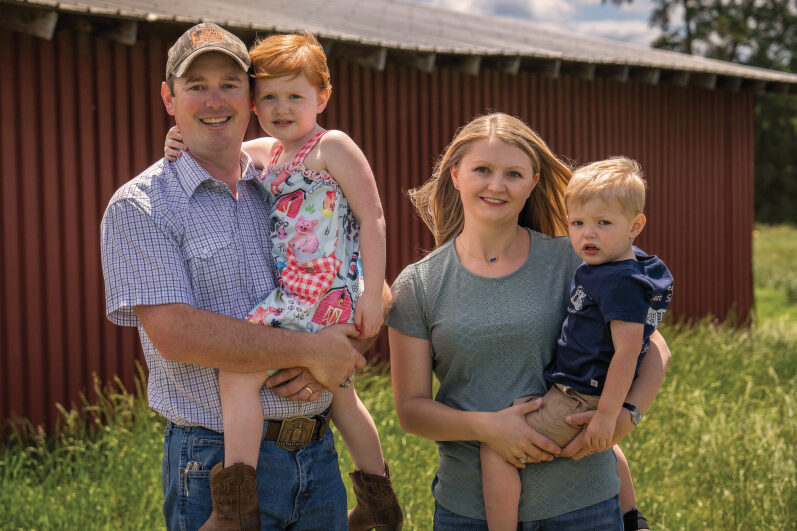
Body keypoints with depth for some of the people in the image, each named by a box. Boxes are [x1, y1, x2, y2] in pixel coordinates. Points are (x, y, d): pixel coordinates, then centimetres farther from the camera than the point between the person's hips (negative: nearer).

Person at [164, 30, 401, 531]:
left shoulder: (333, 146, -7)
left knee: (238, 374, -22)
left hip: (320, 295, -10)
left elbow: (372, 219, -9)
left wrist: (372, 292, -15)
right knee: (337, 391, 23)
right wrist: (183, 147, 1)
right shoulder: (263, 151, 17)